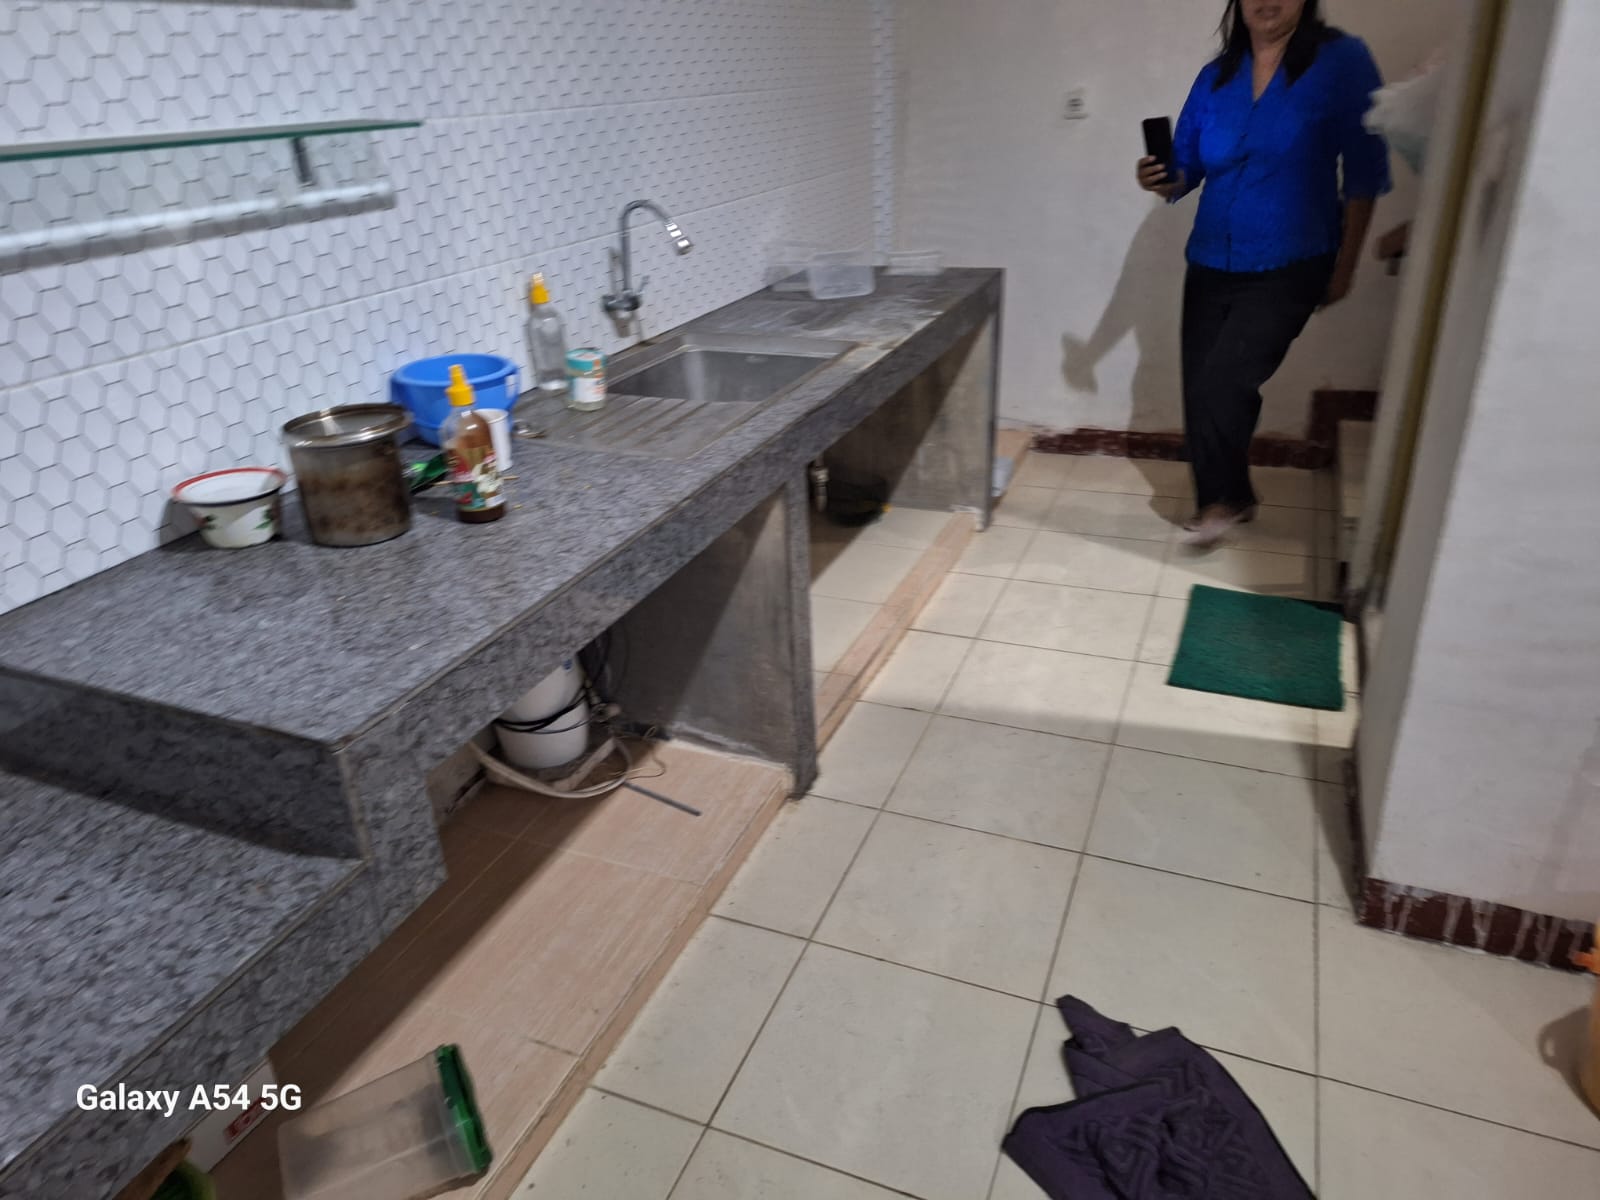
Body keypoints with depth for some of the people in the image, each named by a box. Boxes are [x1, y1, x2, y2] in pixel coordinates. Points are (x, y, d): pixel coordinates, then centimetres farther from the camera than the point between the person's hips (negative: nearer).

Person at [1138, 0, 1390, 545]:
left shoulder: (1341, 61, -7)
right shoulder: (1216, 76, 4)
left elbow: (1364, 170, -5)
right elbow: (1186, 167, 9)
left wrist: (1345, 264, -6)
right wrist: (1163, 181, -15)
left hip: (1289, 269, -5)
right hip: (1211, 266, 5)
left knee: (1221, 383, -18)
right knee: (1202, 390, 5)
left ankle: (1221, 498, 5)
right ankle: (1232, 496, 27)